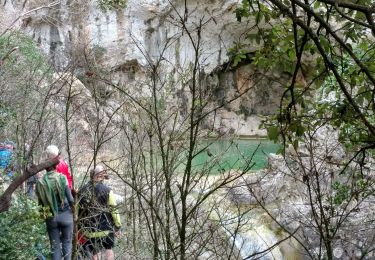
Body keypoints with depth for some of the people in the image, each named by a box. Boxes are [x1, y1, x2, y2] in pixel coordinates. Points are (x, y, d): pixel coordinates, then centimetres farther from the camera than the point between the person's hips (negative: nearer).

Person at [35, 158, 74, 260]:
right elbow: (70, 199, -10)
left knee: (54, 245, 11)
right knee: (67, 242, 12)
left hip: (51, 217, 2)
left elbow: (41, 203, 1)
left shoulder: (40, 182, -4)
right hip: (65, 214, -2)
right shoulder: (62, 178, -10)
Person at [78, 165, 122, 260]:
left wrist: (80, 227, 15)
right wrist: (118, 227, -2)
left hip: (90, 229, 3)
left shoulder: (82, 191, -1)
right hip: (105, 227, -3)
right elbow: (114, 210, -11)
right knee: (109, 249, 15)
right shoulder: (107, 190, -12)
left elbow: (78, 211, 5)